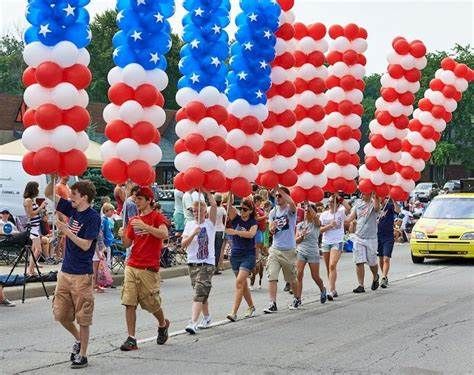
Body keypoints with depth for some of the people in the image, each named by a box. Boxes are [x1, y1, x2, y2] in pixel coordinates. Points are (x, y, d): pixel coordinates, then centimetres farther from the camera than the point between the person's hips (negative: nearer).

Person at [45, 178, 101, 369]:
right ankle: (78, 339, 32)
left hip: (82, 274, -7)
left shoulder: (93, 217, -12)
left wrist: (66, 231, -20)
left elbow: (86, 245, -17)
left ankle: (82, 354, 11)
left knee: (83, 317, 1)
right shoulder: (72, 209, 7)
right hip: (65, 272, 7)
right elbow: (49, 194, 11)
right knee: (61, 314, 10)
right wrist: (53, 178, -6)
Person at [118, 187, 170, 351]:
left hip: (149, 269, -5)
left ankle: (163, 324, 35)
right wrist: (123, 236, -6)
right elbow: (127, 244, 16)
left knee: (152, 303, 5)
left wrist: (144, 226, -29)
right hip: (132, 266, 5)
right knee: (129, 303, -4)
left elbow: (164, 234, -21)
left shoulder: (157, 217, -3)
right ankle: (131, 339, -2)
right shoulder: (133, 220, 14)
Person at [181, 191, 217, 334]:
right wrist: (194, 233, -17)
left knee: (199, 293, -16)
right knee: (201, 293, 16)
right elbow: (184, 244, -3)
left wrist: (206, 191, -15)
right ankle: (206, 318, 34)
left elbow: (214, 205, -15)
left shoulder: (210, 223, 0)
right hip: (193, 263, 4)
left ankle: (193, 323, -23)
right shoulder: (190, 224, 7)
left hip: (207, 263, -4)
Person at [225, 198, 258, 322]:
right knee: (243, 283, 14)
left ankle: (234, 313, -20)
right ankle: (251, 307, 33)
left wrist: (235, 232, -36)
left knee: (239, 282, -16)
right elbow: (229, 207, -13)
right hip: (235, 255, 4)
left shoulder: (253, 223, -3)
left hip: (248, 255, -4)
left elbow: (251, 234, -25)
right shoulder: (235, 218, 4)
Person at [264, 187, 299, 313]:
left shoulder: (290, 210, -8)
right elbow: (271, 231, 6)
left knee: (292, 278, 13)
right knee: (272, 277, -10)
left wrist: (279, 189, -34)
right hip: (275, 249, 4)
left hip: (289, 250, -4)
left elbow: (292, 203, -33)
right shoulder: (273, 212, 7)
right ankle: (273, 304, -10)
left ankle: (297, 299, 35)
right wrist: (273, 228, -18)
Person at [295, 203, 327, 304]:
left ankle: (323, 290, 35)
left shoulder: (316, 224, -1)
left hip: (313, 252, -3)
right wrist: (302, 235, -13)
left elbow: (315, 216, -26)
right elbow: (296, 240, 7)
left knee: (315, 276, 5)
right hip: (301, 251, 3)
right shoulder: (300, 225, 10)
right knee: (298, 275, -11)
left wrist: (309, 205, -30)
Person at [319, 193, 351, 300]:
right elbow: (320, 229, 3)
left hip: (337, 242, -5)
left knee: (332, 266, -19)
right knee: (328, 268, 10)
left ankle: (331, 291, -21)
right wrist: (329, 226, -14)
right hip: (326, 242, 5)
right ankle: (334, 290, 23)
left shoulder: (341, 212, -3)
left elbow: (348, 208, -26)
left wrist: (339, 197, -25)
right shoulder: (324, 214, 7)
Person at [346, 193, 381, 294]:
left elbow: (377, 207, -30)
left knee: (372, 262, 8)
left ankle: (375, 278, 38)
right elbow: (351, 217, 10)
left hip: (371, 238, -3)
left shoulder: (373, 203, -6)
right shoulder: (358, 203, 8)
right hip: (358, 237, 3)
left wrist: (374, 197, -39)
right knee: (359, 262, -4)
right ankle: (361, 285, 1)